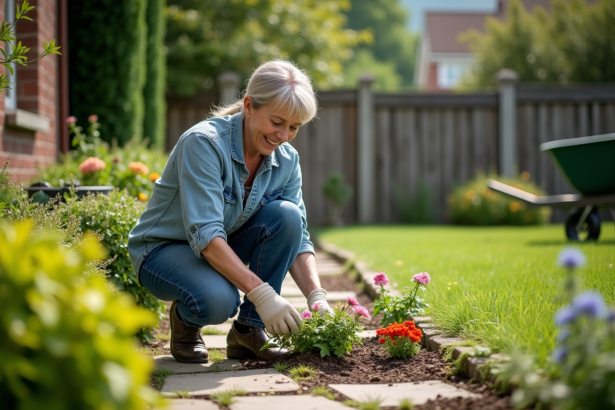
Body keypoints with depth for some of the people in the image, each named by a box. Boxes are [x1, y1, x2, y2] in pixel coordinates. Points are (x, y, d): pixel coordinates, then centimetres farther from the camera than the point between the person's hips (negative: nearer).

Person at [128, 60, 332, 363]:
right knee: (217, 299, -38)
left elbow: (297, 236, -7)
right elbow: (204, 234, -35)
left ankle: (248, 332, -12)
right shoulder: (203, 142, -28)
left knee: (286, 215, -23)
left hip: (225, 249, 6)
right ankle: (185, 320, 1)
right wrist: (261, 293, -43)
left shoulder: (286, 160, -9)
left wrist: (317, 297, -25)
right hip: (164, 248, -6)